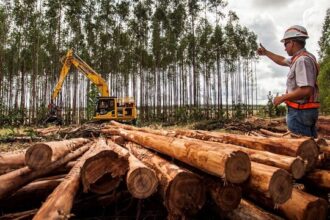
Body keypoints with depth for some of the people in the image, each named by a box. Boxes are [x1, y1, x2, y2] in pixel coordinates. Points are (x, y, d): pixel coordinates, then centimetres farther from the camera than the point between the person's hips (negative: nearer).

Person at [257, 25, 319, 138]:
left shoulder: (302, 60, -19)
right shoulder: (300, 58, 13)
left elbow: (306, 90, -27)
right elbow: (282, 61, 33)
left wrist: (282, 98, -16)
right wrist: (266, 52, 36)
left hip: (299, 112, -10)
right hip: (306, 110, 10)